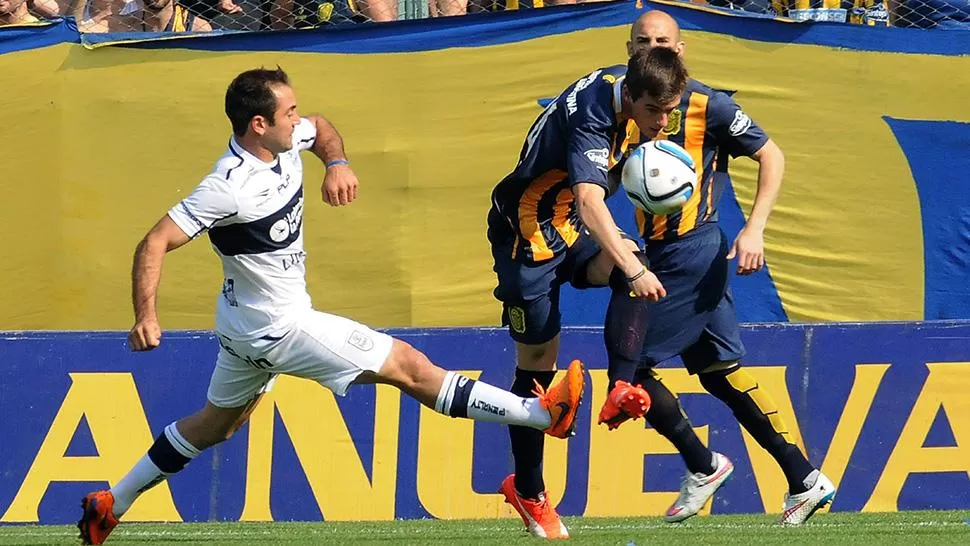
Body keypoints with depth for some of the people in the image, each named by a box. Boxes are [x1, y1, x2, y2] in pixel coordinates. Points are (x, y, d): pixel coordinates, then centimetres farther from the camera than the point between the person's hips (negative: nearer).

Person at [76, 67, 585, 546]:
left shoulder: (285, 142, -5)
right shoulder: (229, 188, -29)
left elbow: (321, 128, 19)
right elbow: (155, 243, -29)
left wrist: (337, 162, -3)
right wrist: (146, 317, -40)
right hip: (280, 328, -10)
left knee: (217, 423, 25)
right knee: (409, 366, -5)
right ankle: (542, 413, -1)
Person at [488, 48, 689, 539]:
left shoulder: (627, 83, -9)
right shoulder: (591, 115, -33)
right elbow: (590, 201, -48)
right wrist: (632, 269, -59)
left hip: (572, 225, 7)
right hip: (529, 233, -7)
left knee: (632, 266, -25)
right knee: (536, 360, 1)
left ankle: (623, 389, -30)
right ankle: (527, 491, 14)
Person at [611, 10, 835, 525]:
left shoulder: (704, 104, -8)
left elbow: (771, 156, -5)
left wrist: (754, 230, -15)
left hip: (692, 250, -7)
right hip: (658, 252, 7)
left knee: (632, 367, -8)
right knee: (718, 371, 9)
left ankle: (702, 466, 8)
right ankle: (804, 481, 13)